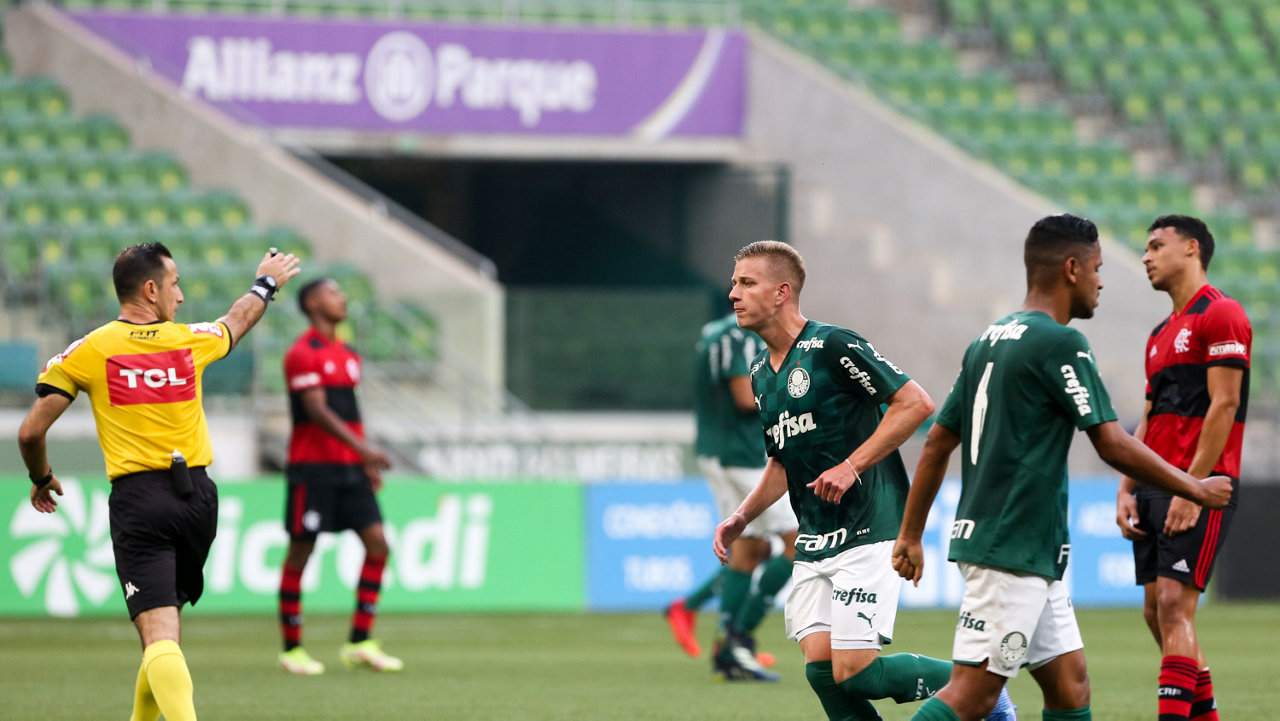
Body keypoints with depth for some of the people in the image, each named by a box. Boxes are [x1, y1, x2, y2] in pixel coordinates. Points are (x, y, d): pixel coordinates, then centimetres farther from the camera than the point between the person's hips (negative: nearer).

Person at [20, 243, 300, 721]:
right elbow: (237, 322, 32)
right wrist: (266, 284, 53)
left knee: (159, 638, -14)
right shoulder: (189, 341, 7)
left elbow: (31, 433, -1)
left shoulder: (86, 353, -2)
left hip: (137, 498, -4)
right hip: (196, 494, 4)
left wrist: (41, 479, 20)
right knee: (165, 621, 21)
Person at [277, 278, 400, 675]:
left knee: (377, 544, -3)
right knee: (300, 552, -1)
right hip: (312, 467, -8)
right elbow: (318, 411, -18)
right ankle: (291, 648, 7)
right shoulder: (303, 354, -9)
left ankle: (360, 643, 2)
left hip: (349, 468, 8)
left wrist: (367, 463, 17)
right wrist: (362, 447, -26)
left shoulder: (347, 355, 17)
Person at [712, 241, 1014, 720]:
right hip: (813, 542, 8)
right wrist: (744, 515, 13)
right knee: (822, 670, -5)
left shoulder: (833, 347, -12)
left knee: (854, 671, -14)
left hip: (867, 532, -8)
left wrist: (851, 466, -18)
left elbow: (916, 404, -15)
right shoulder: (761, 374, 14)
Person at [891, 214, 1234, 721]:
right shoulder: (1059, 344, -12)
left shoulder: (989, 341, 14)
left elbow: (937, 443, 17)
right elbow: (1114, 447, -13)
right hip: (1014, 551, -9)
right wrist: (1198, 491, -1)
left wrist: (911, 535, 23)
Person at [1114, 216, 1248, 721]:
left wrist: (1192, 488, -19)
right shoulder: (1161, 334, 20)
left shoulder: (1221, 315, -7)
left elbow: (1223, 406, -14)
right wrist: (1127, 489, 10)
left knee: (1173, 604, -16)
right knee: (1156, 612, 6)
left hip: (1201, 489, -9)